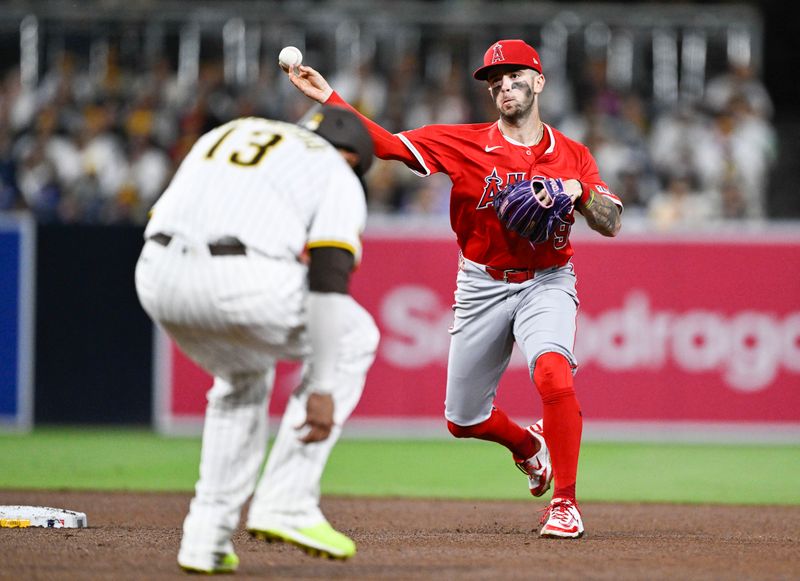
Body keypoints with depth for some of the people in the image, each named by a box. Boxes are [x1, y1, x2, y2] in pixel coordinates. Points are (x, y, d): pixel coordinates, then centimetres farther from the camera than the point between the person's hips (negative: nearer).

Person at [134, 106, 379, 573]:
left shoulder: (223, 135, 34)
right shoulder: (337, 175, 17)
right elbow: (328, 280, 2)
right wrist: (321, 390, -1)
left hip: (158, 276, 5)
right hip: (245, 282, -5)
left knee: (243, 375, 34)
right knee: (353, 337, 22)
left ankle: (207, 535, 24)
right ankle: (286, 503, 13)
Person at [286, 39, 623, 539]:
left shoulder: (572, 155, 0)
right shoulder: (464, 143, -2)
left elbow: (611, 224, -5)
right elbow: (388, 143, -9)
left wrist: (579, 192, -24)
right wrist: (329, 98, -19)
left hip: (546, 283, -2)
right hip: (482, 286, 2)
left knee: (553, 375, -31)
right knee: (463, 420, 8)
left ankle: (565, 502, -19)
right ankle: (528, 445, 43)